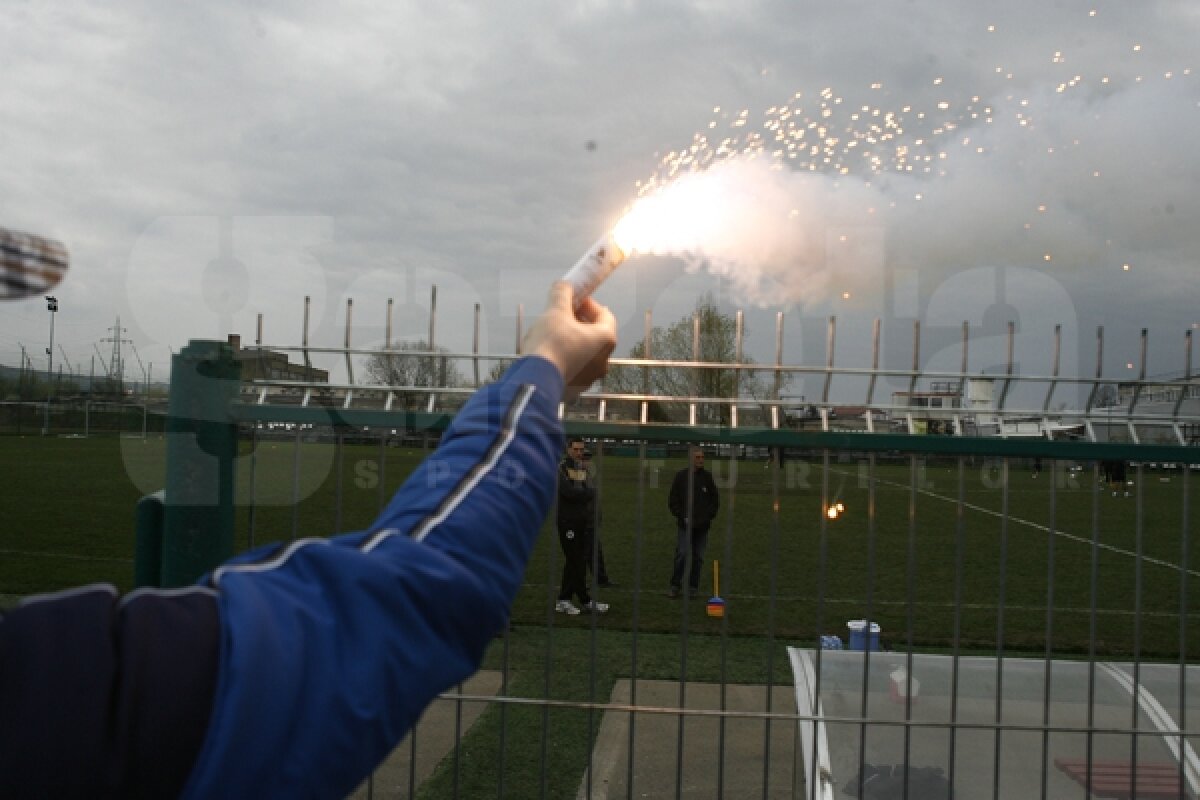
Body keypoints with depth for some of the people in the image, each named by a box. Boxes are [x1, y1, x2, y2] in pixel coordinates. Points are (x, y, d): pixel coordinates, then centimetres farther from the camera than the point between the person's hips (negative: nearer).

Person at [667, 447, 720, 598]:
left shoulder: (707, 477, 5)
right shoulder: (681, 476, 0)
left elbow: (715, 500, 12)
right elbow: (673, 500, 3)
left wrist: (709, 516, -1)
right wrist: (682, 516, -6)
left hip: (702, 526, 2)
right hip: (685, 525, -2)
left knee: (698, 557, 5)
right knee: (682, 554, -10)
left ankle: (693, 586, 15)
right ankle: (675, 586, 0)